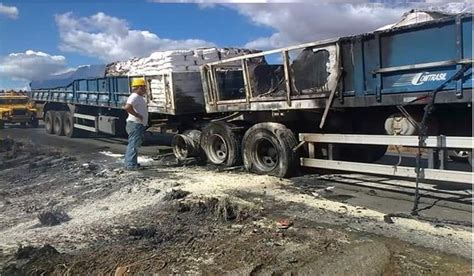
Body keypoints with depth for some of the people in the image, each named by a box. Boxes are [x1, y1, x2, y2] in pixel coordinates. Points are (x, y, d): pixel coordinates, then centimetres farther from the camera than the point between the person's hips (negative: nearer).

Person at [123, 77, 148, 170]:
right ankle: (131, 164, -6)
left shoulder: (140, 97, 18)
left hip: (139, 125, 11)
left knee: (132, 144, 15)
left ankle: (129, 163, 24)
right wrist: (138, 115, -25)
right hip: (135, 124, -11)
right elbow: (127, 107, -32)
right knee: (134, 144, -9)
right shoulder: (134, 97, -16)